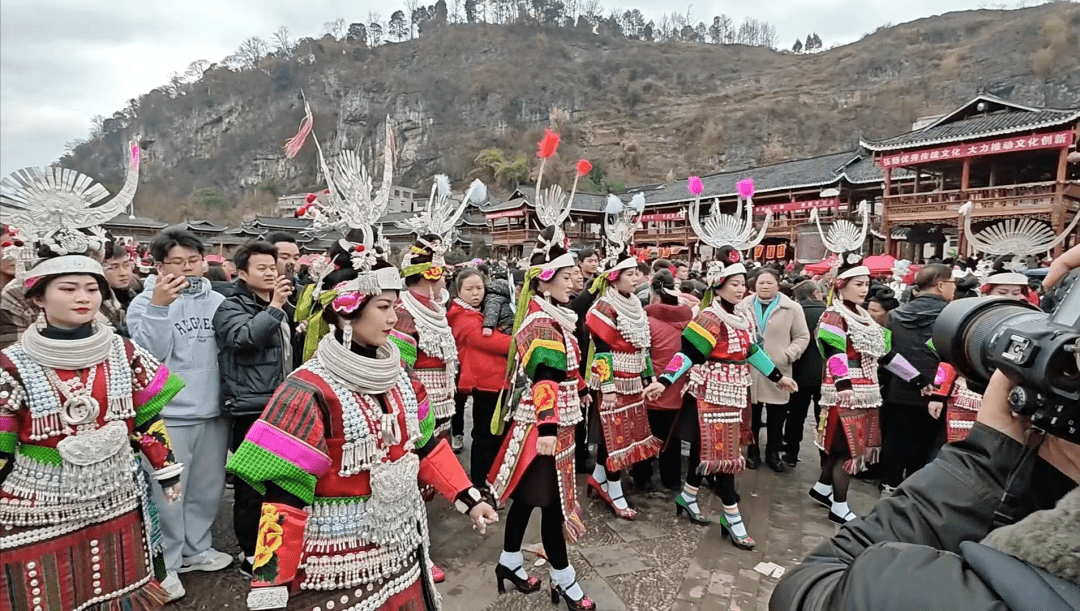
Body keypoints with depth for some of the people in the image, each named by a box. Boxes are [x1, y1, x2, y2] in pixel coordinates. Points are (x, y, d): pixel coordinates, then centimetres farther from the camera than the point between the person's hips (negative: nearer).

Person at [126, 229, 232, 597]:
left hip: (213, 410, 4)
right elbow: (150, 353, -16)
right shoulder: (146, 302, -4)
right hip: (168, 413, -4)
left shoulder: (218, 302, 5)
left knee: (208, 487, 16)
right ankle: (165, 563, 23)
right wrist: (158, 307, -24)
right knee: (167, 493, 5)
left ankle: (197, 549, 35)